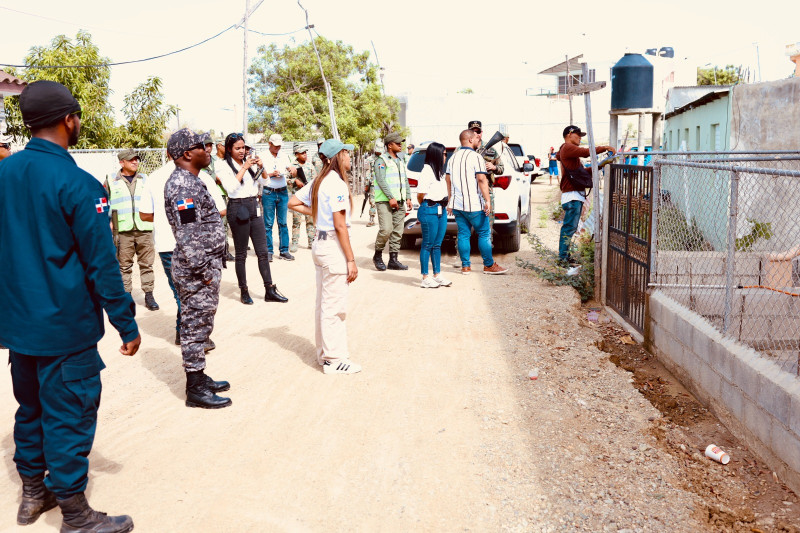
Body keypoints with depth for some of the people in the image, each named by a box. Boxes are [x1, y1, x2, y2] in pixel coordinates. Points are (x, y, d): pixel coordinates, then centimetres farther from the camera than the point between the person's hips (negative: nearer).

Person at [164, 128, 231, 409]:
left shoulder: (189, 180, 15)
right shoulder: (183, 185, -18)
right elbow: (188, 233, -24)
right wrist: (203, 271, -21)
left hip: (206, 264, 10)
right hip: (196, 269, -10)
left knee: (199, 325, 17)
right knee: (195, 327, -2)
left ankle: (199, 377, 29)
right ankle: (195, 390, 7)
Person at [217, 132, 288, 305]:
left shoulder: (248, 161, 13)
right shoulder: (224, 166, -4)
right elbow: (230, 187, -17)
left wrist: (261, 166, -2)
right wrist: (244, 168, -17)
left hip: (254, 207, 6)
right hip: (238, 208, -6)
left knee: (263, 251, 5)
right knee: (241, 254, 3)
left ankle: (270, 290, 8)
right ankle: (244, 291, 11)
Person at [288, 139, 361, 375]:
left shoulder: (318, 181, 9)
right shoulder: (337, 184, -17)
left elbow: (293, 203, 14)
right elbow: (340, 225, -20)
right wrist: (351, 260, -16)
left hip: (320, 243, 9)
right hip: (334, 247, -9)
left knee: (323, 304, 17)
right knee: (334, 307, -1)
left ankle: (324, 353, 27)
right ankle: (334, 359, 8)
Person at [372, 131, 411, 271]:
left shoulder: (400, 161, 20)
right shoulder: (381, 160, -4)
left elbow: (405, 180, 22)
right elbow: (381, 180, -13)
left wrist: (408, 197, 11)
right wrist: (391, 198, -20)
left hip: (400, 202, 7)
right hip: (385, 201, -7)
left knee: (397, 232, 4)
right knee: (386, 229, -16)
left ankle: (393, 260, 9)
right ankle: (378, 255, 4)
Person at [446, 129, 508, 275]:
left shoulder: (453, 157, 13)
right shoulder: (475, 157, -10)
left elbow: (448, 179, 18)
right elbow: (481, 179, -17)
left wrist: (450, 200, 24)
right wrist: (487, 200, -16)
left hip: (457, 204, 7)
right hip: (474, 205, -7)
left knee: (463, 234, 9)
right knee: (484, 233, 2)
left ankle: (465, 266, 10)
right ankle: (489, 265, 7)